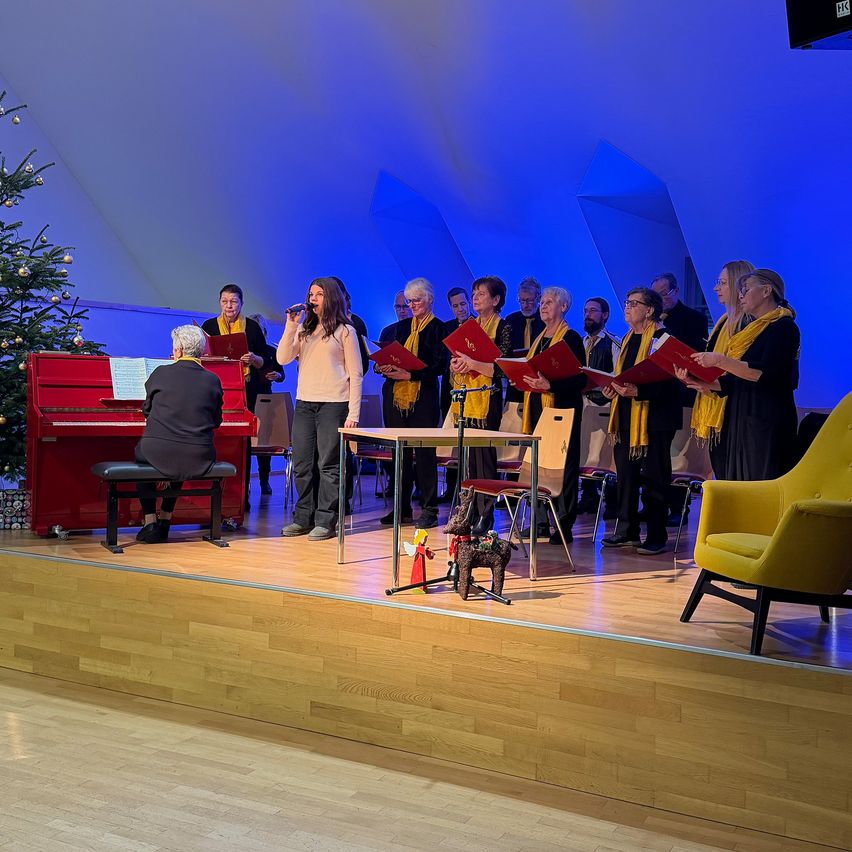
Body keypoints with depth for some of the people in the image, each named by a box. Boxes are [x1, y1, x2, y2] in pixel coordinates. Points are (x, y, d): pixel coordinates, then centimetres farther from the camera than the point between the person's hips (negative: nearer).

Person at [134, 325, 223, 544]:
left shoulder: (161, 373, -3)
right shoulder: (213, 380, 1)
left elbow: (146, 411, 12)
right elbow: (216, 421, 10)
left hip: (158, 453, -2)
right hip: (198, 458, 3)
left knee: (140, 452, 30)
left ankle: (150, 522, 22)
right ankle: (165, 519, 35)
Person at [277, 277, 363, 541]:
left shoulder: (345, 331, 1)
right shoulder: (303, 329, 15)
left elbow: (355, 375, -1)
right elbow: (283, 358, 4)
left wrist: (353, 413, -8)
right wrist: (291, 326, -5)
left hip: (333, 404, -5)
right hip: (304, 404, 5)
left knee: (328, 465, -2)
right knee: (302, 464, 7)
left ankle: (326, 521, 4)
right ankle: (304, 519, 18)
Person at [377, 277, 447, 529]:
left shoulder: (438, 328, -1)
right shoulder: (401, 327, 17)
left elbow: (439, 366, -9)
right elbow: (389, 357, 18)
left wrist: (410, 374, -19)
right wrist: (385, 368, -4)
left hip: (423, 397, -5)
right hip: (395, 396, 5)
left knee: (424, 452, -4)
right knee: (399, 452, 7)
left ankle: (429, 509, 2)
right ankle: (402, 507, 16)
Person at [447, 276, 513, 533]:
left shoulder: (503, 328, -2)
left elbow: (502, 368, -10)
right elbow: (453, 360, 21)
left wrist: (472, 363, -16)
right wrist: (456, 366, -1)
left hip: (487, 399, -6)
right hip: (464, 397, 6)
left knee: (484, 455, -7)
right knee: (465, 456, 6)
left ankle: (485, 515, -2)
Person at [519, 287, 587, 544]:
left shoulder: (571, 338, -7)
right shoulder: (539, 338, 17)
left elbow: (580, 380, -13)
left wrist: (550, 385, -25)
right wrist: (523, 380, 4)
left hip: (561, 408, -8)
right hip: (537, 406, 8)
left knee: (562, 465, -4)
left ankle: (564, 527, 0)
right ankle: (540, 522, 16)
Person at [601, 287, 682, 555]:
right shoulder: (628, 339, 17)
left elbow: (668, 381, -17)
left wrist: (637, 391, -28)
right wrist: (612, 389, 4)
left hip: (655, 417, -8)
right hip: (626, 416, 8)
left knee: (653, 477, -2)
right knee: (625, 474, 10)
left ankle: (656, 537, 6)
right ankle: (627, 532, 19)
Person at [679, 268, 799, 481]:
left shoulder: (783, 327, -6)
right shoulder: (753, 329, 20)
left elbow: (765, 373, -20)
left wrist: (720, 360, -19)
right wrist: (705, 384, 5)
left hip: (766, 422, -8)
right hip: (740, 420, 8)